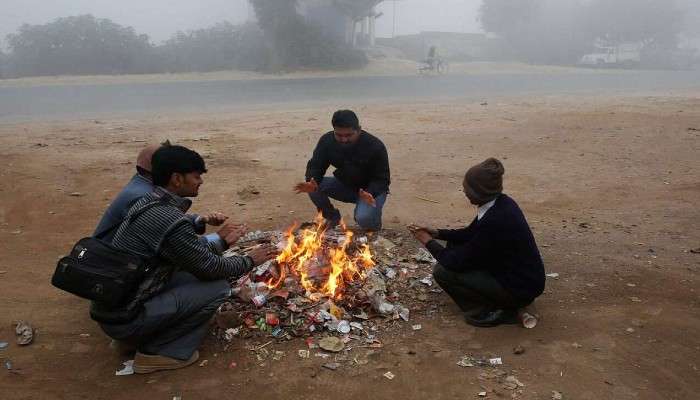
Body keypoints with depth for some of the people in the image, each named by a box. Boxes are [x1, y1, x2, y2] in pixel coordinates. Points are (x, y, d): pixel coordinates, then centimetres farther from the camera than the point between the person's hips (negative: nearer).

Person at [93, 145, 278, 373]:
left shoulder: (148, 203, 5)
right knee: (218, 286, -10)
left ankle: (141, 338, 14)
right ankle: (158, 352, -2)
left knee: (194, 274, 15)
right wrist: (249, 262, 4)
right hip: (125, 319, -9)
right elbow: (209, 267, -12)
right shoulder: (171, 220, -23)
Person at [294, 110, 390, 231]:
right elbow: (315, 166, -9)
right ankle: (333, 218, 4)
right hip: (344, 185, 4)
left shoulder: (375, 146, -23)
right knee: (315, 187, -22)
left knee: (364, 220, -33)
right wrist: (312, 183, -33)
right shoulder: (327, 141, -13)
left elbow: (382, 179, -20)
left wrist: (370, 193, -42)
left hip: (370, 189, -4)